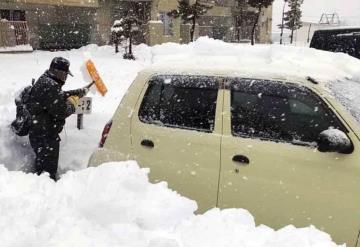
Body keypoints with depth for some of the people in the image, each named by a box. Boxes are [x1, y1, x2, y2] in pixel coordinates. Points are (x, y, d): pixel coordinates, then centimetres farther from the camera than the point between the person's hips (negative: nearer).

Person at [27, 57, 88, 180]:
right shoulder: (50, 86, -24)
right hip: (45, 136, -11)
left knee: (41, 165, 22)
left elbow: (61, 95, 26)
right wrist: (73, 103, -7)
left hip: (38, 132, 11)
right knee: (48, 168, -1)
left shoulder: (45, 81, 11)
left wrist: (80, 92, 27)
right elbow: (61, 111, -26)